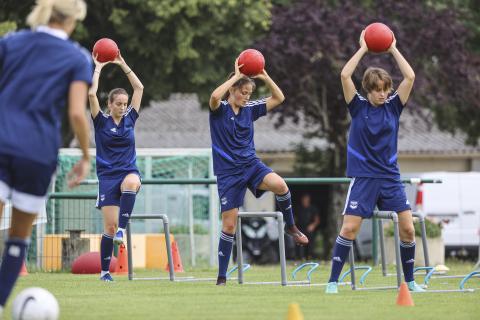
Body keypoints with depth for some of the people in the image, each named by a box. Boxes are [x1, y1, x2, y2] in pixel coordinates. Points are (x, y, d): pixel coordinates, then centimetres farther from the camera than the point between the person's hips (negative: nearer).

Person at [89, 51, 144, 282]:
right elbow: (91, 94, -11)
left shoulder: (129, 119, 9)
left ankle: (122, 229, -33)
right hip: (108, 176, -2)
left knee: (131, 182, -39)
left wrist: (123, 65, 8)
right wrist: (98, 68, -3)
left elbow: (139, 88, 10)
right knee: (109, 227, -8)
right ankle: (104, 271, 5)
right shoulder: (101, 121, 1)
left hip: (129, 172, 2)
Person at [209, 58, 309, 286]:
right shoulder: (220, 110, -5)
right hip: (228, 172, -3)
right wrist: (236, 76, -23)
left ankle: (291, 227, -4)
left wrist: (265, 77, -4)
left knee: (279, 185, -30)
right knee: (229, 224, -3)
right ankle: (222, 276, 9)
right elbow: (214, 97, -29)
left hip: (251, 164, 3)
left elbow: (279, 98, 9)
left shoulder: (250, 109, 8)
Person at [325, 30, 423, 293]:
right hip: (363, 178, -3)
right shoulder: (358, 106, 1)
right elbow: (345, 75, -11)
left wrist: (393, 50, 0)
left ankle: (409, 281, 11)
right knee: (349, 228, -11)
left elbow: (410, 77, -3)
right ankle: (333, 281, -4)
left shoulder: (393, 106, 6)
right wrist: (363, 49, -6)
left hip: (390, 178, 3)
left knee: (407, 229, -4)